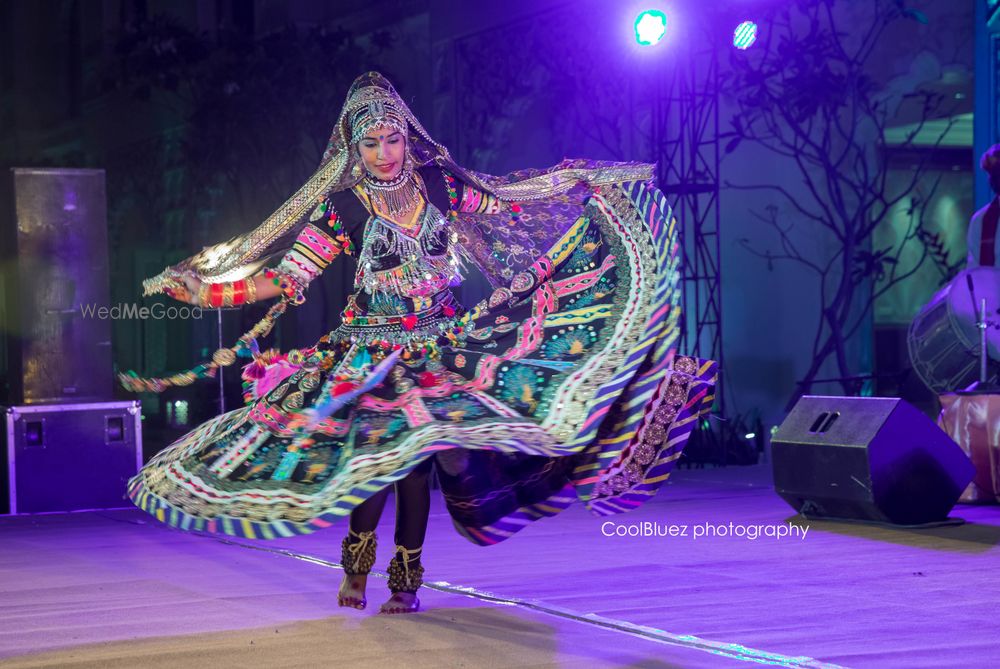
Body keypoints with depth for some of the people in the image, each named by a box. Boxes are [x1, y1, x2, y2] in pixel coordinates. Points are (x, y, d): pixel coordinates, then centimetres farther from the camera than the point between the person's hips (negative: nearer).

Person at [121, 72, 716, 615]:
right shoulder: (341, 207, -7)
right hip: (374, 353, -2)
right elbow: (286, 279, -7)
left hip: (439, 344, 2)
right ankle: (357, 563, 13)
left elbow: (513, 206, 13)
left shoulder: (439, 185, 1)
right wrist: (203, 289, -16)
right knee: (380, 453, -14)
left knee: (415, 456, -4)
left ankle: (405, 582, 10)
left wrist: (590, 181, 13)